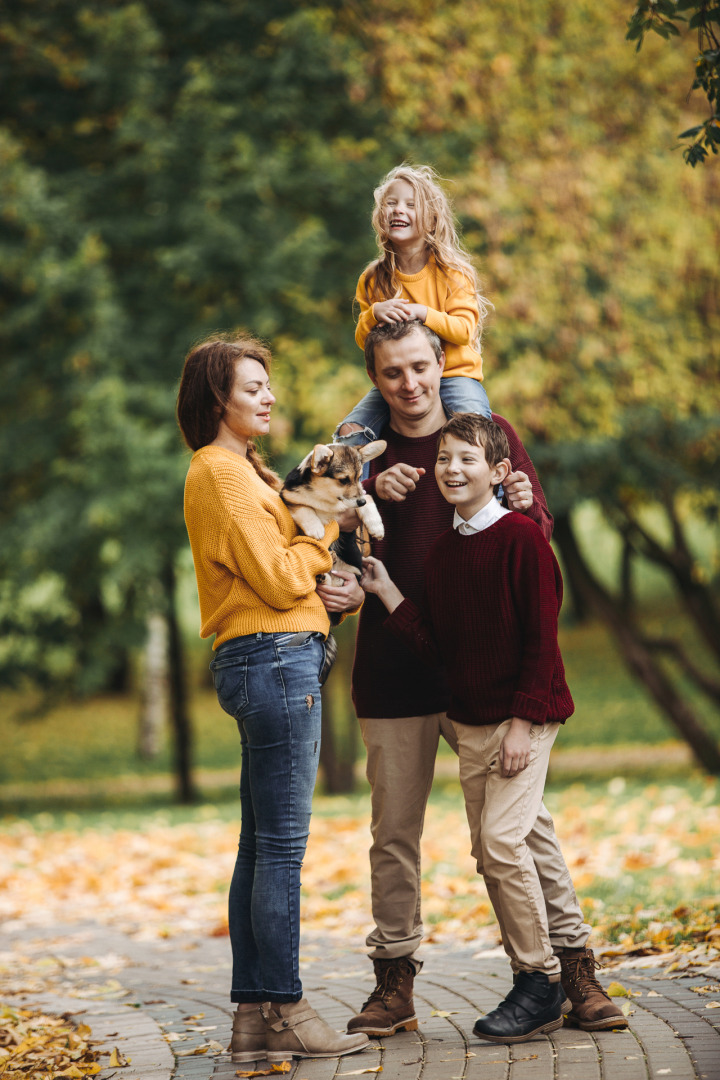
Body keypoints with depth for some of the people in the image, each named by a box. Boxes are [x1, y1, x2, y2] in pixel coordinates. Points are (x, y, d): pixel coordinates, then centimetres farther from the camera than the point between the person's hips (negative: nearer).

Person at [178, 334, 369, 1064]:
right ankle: (283, 1013, -5)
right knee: (282, 843, -8)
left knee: (262, 845, 9)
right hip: (274, 657, -10)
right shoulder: (222, 473, -11)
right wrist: (326, 526, -3)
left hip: (272, 663, 10)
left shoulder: (240, 471, 21)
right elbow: (278, 580, -16)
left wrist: (338, 589, 3)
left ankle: (253, 1017, 11)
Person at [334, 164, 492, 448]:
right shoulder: (372, 279, 7)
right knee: (349, 431, -19)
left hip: (453, 374, -3)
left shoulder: (452, 272, -2)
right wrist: (375, 313, -15)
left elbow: (464, 330, -10)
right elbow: (363, 341, 7)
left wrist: (422, 313, -25)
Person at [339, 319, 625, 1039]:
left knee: (524, 817, -3)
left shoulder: (490, 434, 5)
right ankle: (394, 982, 15)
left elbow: (539, 534, 6)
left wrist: (523, 506, -16)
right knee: (394, 831, 6)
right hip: (393, 668, 1)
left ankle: (575, 966, 3)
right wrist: (373, 495, -18)